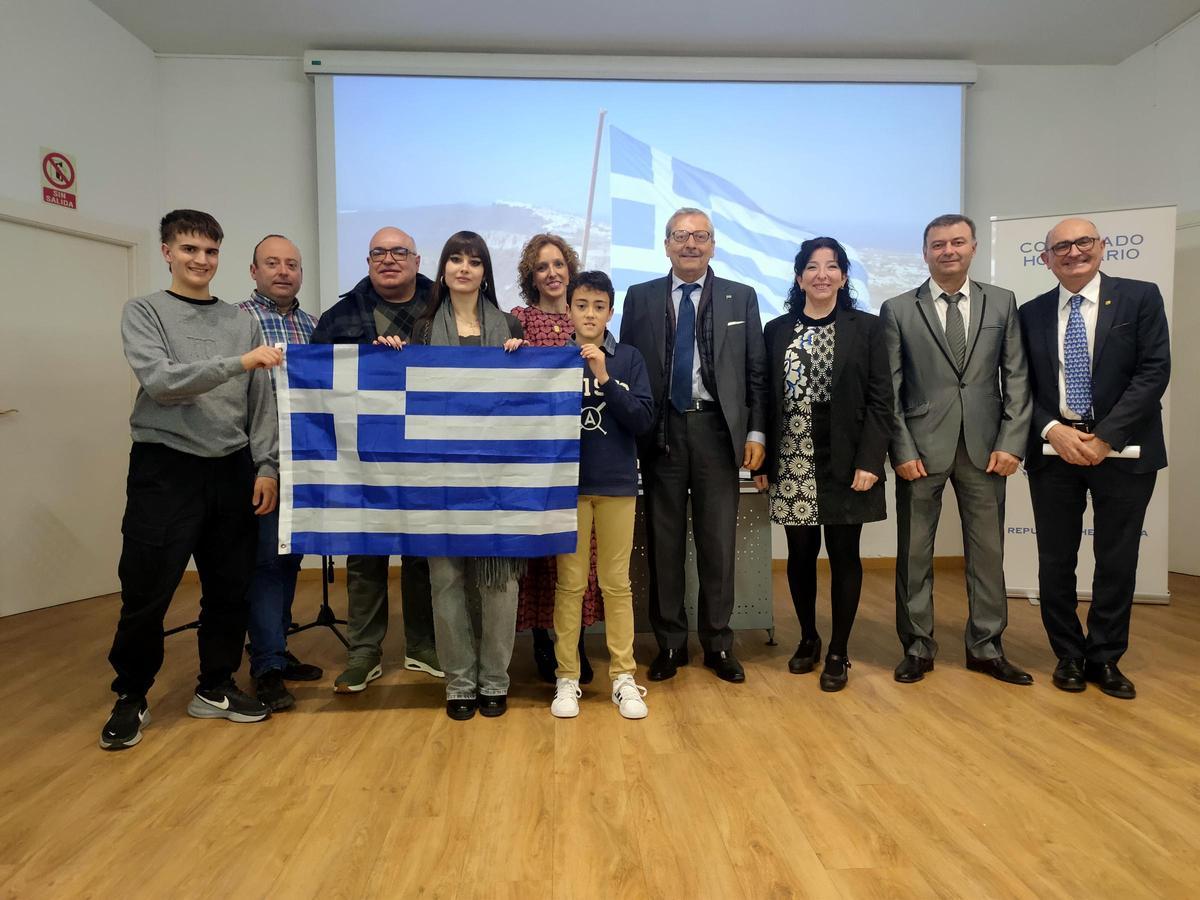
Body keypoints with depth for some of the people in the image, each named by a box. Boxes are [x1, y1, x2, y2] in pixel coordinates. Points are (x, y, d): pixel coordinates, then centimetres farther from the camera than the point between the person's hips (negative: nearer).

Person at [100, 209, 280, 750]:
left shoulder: (242, 322, 11)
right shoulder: (144, 312, 3)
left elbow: (261, 404, 8)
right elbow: (160, 381, -15)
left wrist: (266, 467, -1)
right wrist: (238, 363, -24)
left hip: (232, 470, 3)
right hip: (165, 468, -3)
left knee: (229, 589, 8)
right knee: (146, 593, 2)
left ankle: (214, 688, 25)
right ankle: (131, 697, 22)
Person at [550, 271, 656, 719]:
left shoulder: (629, 359, 2)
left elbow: (643, 420, -6)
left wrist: (604, 377, -16)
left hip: (617, 483, 0)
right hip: (568, 483, 0)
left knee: (617, 583, 7)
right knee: (569, 583, 5)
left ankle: (624, 676, 18)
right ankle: (567, 678, 16)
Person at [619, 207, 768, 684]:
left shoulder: (741, 297, 8)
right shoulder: (640, 298, 8)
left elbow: (756, 371, 6)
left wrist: (755, 432, -2)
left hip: (716, 429, 0)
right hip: (660, 430, 1)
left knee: (718, 541, 5)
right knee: (663, 541, 6)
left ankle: (718, 643, 18)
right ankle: (670, 642, 19)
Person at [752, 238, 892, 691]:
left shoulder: (867, 327, 2)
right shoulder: (777, 330, 8)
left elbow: (880, 400, -2)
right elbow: (766, 399, 7)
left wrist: (869, 461, -11)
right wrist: (761, 459, 2)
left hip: (845, 462, -2)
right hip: (792, 463, 2)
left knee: (844, 555, 4)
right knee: (800, 553, 8)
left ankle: (838, 653, 18)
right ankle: (807, 638, 28)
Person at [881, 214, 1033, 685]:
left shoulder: (1002, 303, 9)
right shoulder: (898, 310, 2)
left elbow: (1016, 378, 6)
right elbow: (889, 389, -1)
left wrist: (1011, 442, -3)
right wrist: (902, 450, -8)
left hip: (984, 447, 2)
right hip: (922, 447, -2)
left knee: (987, 550, 9)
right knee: (914, 552, 5)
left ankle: (985, 647, 24)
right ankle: (917, 647, 19)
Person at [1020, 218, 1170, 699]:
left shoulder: (1140, 297, 1)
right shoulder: (1031, 314, 7)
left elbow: (1154, 371, -7)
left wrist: (1106, 436, -15)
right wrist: (1053, 430, -12)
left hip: (1123, 449, -1)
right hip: (1053, 450, 2)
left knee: (1117, 561, 7)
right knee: (1056, 561, 7)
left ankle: (1105, 657, 23)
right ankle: (1068, 655, 23)